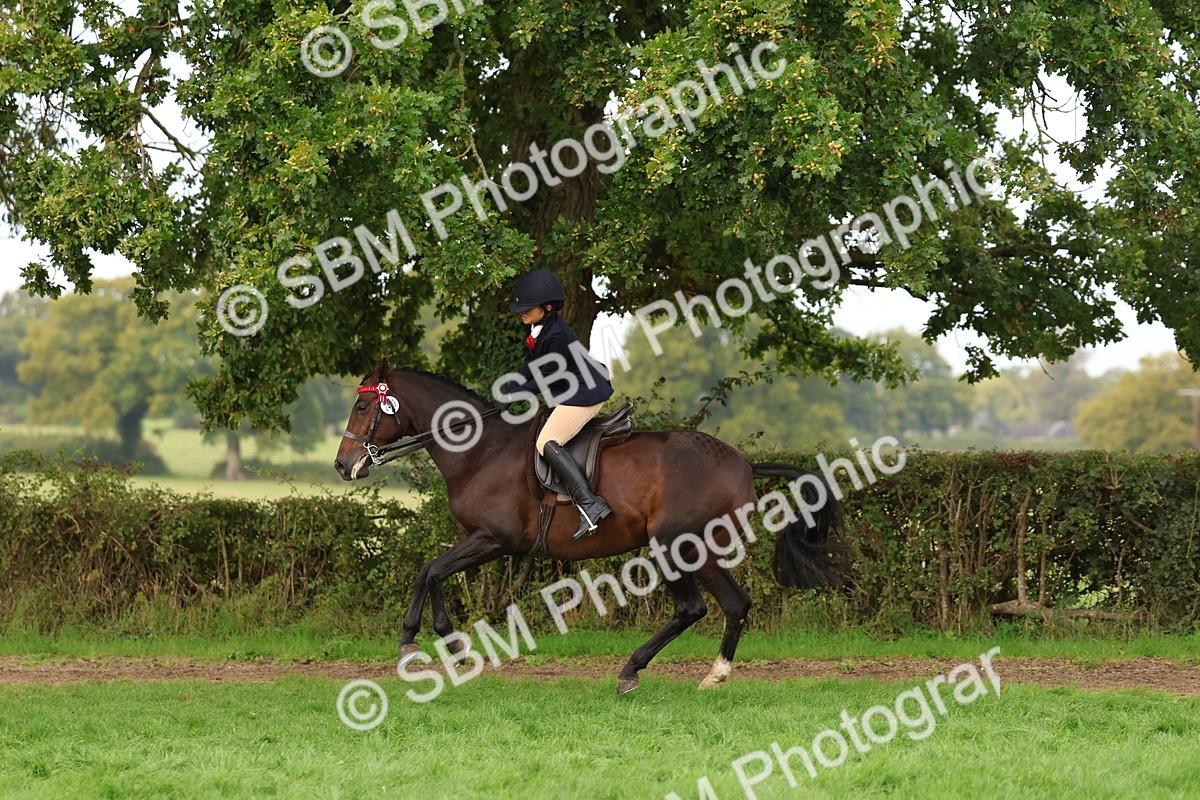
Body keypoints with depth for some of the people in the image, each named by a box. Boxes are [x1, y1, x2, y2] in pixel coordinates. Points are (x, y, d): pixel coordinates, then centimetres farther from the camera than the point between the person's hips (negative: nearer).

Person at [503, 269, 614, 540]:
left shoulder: (557, 337, -27)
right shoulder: (537, 328, 4)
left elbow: (548, 378, -21)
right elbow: (530, 368, 11)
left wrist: (517, 393, -14)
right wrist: (508, 395, 3)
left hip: (583, 395, -11)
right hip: (567, 393, 11)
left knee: (547, 443, -18)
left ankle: (590, 504, -25)